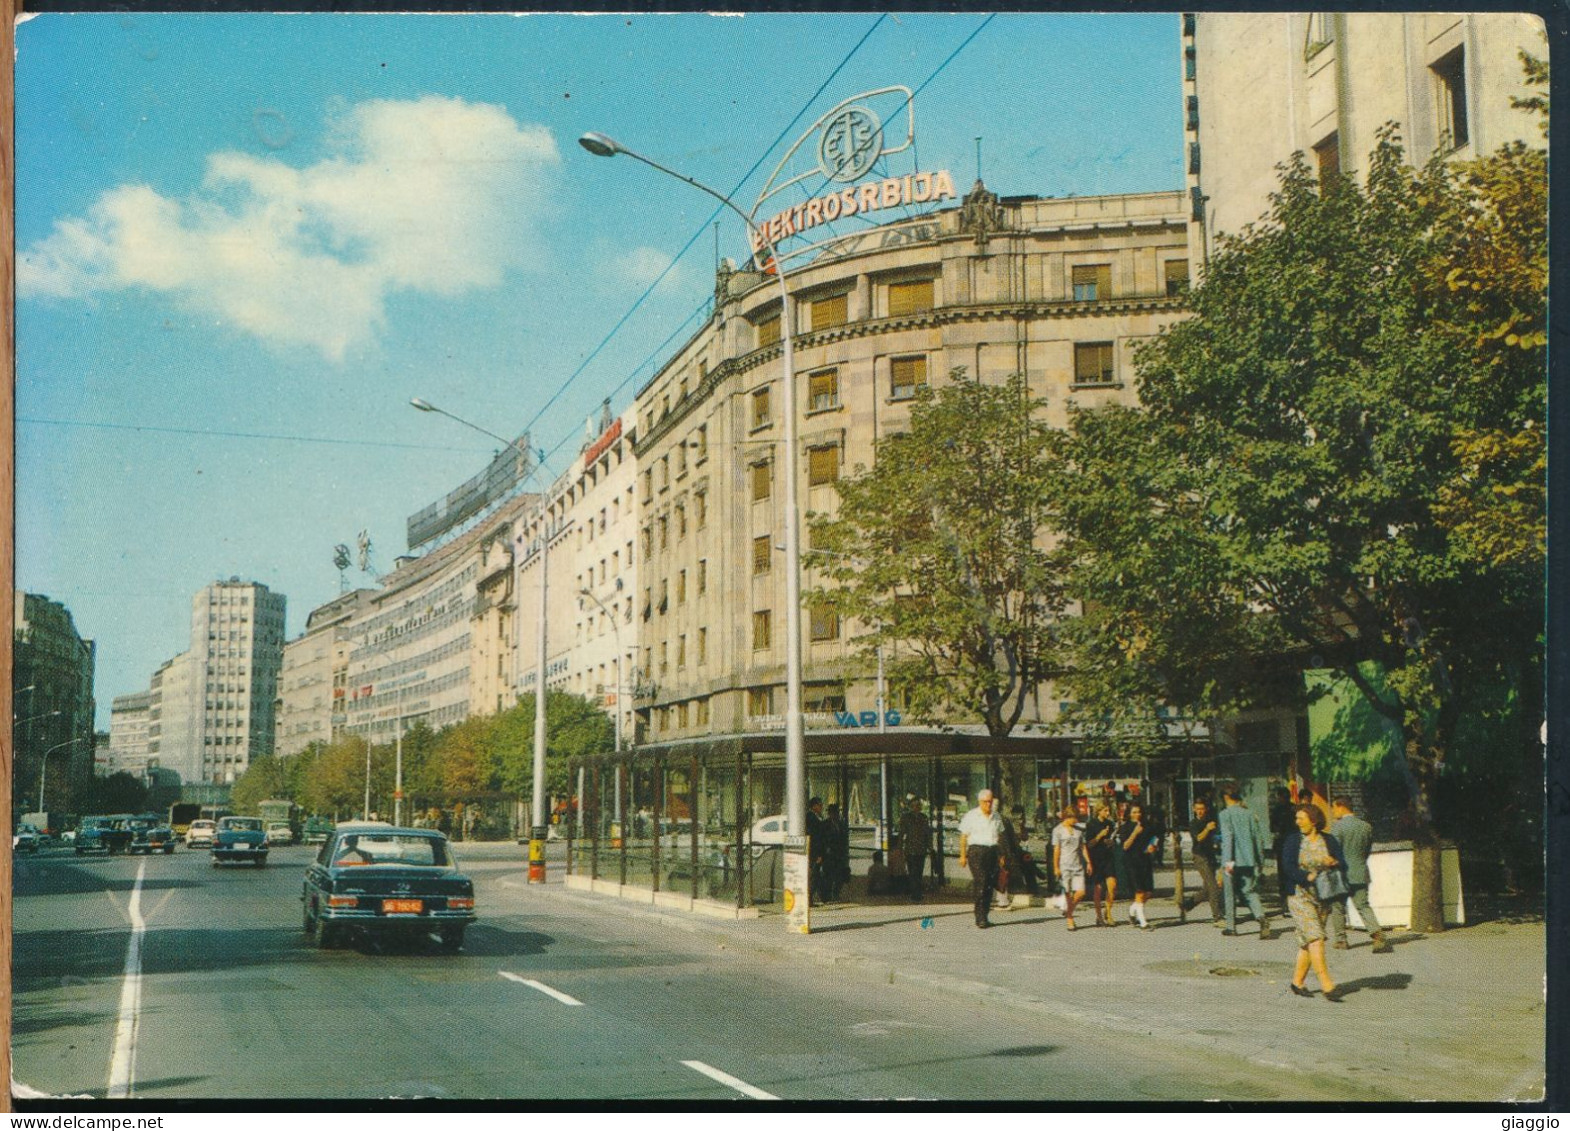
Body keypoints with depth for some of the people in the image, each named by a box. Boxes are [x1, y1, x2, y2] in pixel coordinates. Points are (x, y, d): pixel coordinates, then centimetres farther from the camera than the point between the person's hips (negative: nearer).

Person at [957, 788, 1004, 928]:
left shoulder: (996, 817, 15)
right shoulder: (971, 816, 0)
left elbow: (1001, 836, 21)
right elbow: (963, 837, -1)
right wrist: (963, 855, -7)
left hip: (992, 851, 5)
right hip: (976, 850, -5)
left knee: (990, 885, 2)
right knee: (981, 884, -13)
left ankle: (983, 917, 9)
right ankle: (980, 918, -12)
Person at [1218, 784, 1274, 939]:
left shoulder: (1224, 814, -7)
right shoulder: (1249, 814, 6)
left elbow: (1227, 837, -17)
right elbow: (1259, 837, 7)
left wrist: (1228, 860, -19)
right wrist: (1260, 860, 14)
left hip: (1233, 861, -3)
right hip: (1249, 860, 4)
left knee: (1230, 893, 10)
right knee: (1250, 891, 5)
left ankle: (1231, 926, 17)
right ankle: (1261, 917, -20)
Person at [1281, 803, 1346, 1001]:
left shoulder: (1329, 841, 8)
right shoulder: (1292, 840, 1)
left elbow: (1343, 866, 6)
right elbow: (1288, 867, -8)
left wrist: (1334, 863, -16)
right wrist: (1308, 877, -22)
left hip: (1323, 897, 3)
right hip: (1300, 896, -3)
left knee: (1307, 941, 6)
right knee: (1315, 938, -13)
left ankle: (1297, 981, 19)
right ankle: (1326, 984, -15)